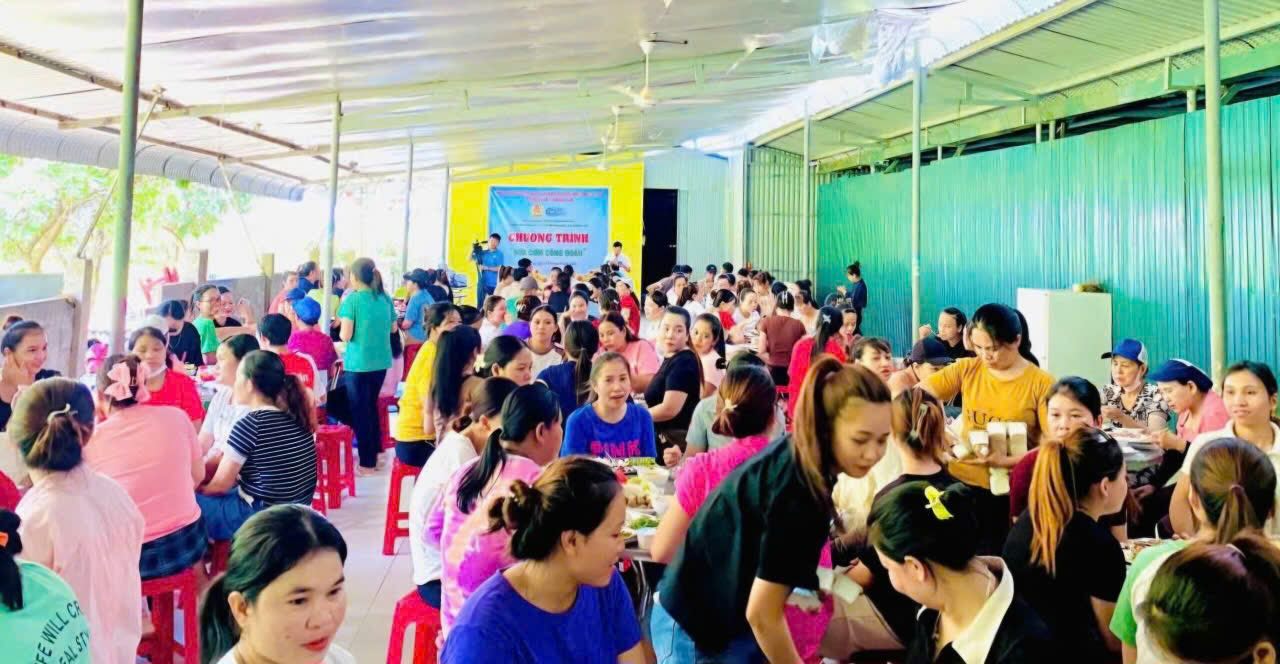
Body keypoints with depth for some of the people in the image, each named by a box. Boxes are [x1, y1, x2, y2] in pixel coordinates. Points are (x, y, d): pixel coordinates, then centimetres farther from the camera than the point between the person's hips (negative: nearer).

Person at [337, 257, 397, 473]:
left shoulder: (352, 299, -13)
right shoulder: (384, 298, 3)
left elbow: (346, 335, -15)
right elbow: (392, 327, 14)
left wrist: (341, 326, 5)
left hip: (358, 364, -6)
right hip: (381, 362, 6)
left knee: (359, 411, 5)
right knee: (371, 406, 22)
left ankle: (367, 463, 10)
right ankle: (376, 451, 30)